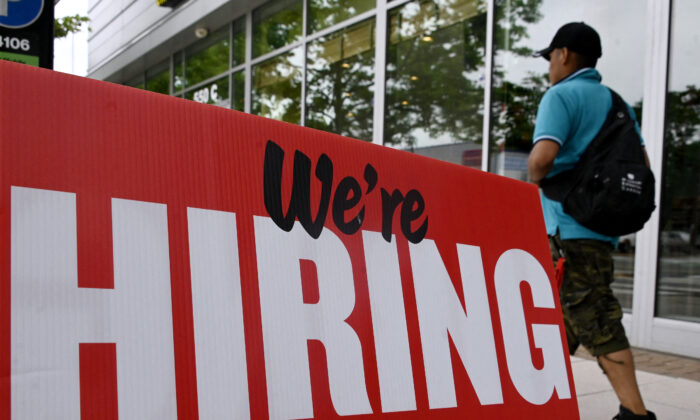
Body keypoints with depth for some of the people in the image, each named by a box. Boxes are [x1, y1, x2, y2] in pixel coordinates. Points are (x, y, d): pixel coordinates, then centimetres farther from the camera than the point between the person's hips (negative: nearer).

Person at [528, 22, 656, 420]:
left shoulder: (561, 96, -7)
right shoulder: (615, 101, 17)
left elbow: (543, 157, -23)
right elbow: (641, 164, 14)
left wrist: (535, 178, -3)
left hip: (569, 227, -9)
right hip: (602, 226, 9)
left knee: (597, 321, -8)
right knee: (564, 318, 17)